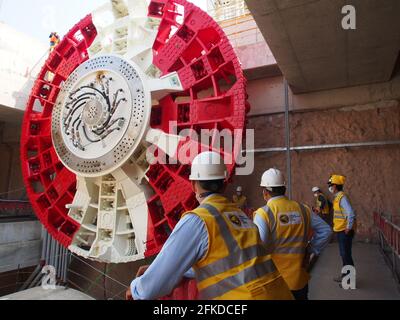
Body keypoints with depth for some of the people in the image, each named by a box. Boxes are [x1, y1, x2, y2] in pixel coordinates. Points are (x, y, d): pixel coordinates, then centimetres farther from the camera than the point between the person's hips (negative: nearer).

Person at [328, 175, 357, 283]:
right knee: (343, 254, 18)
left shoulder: (342, 197, -19)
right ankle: (345, 275, 31)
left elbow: (351, 214, -27)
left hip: (345, 231, -10)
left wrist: (349, 228, -21)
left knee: (346, 255, 0)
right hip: (341, 231, 10)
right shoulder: (338, 197, 11)